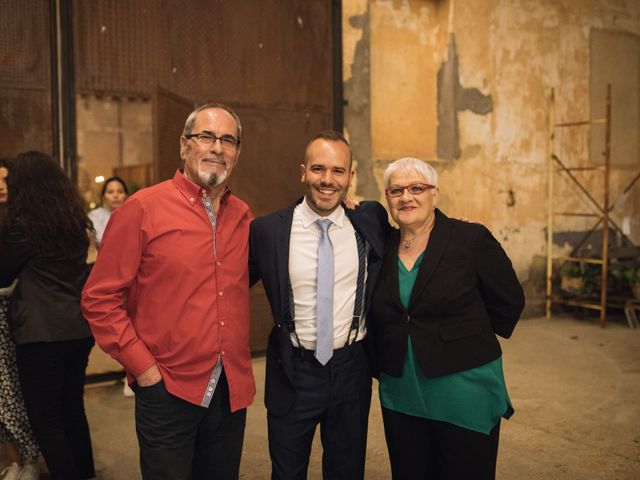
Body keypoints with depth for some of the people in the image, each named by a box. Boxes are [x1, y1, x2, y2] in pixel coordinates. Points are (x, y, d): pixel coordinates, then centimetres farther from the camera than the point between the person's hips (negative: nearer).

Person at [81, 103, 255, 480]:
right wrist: (143, 367, -10)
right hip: (168, 389, -4)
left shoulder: (243, 216, 5)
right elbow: (100, 298, -8)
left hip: (232, 392, 5)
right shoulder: (143, 209, -9)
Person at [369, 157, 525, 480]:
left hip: (464, 392, -3)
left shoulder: (472, 239, -9)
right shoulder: (382, 248, 3)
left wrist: (470, 341, 2)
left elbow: (509, 301, -2)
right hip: (400, 395, 4)